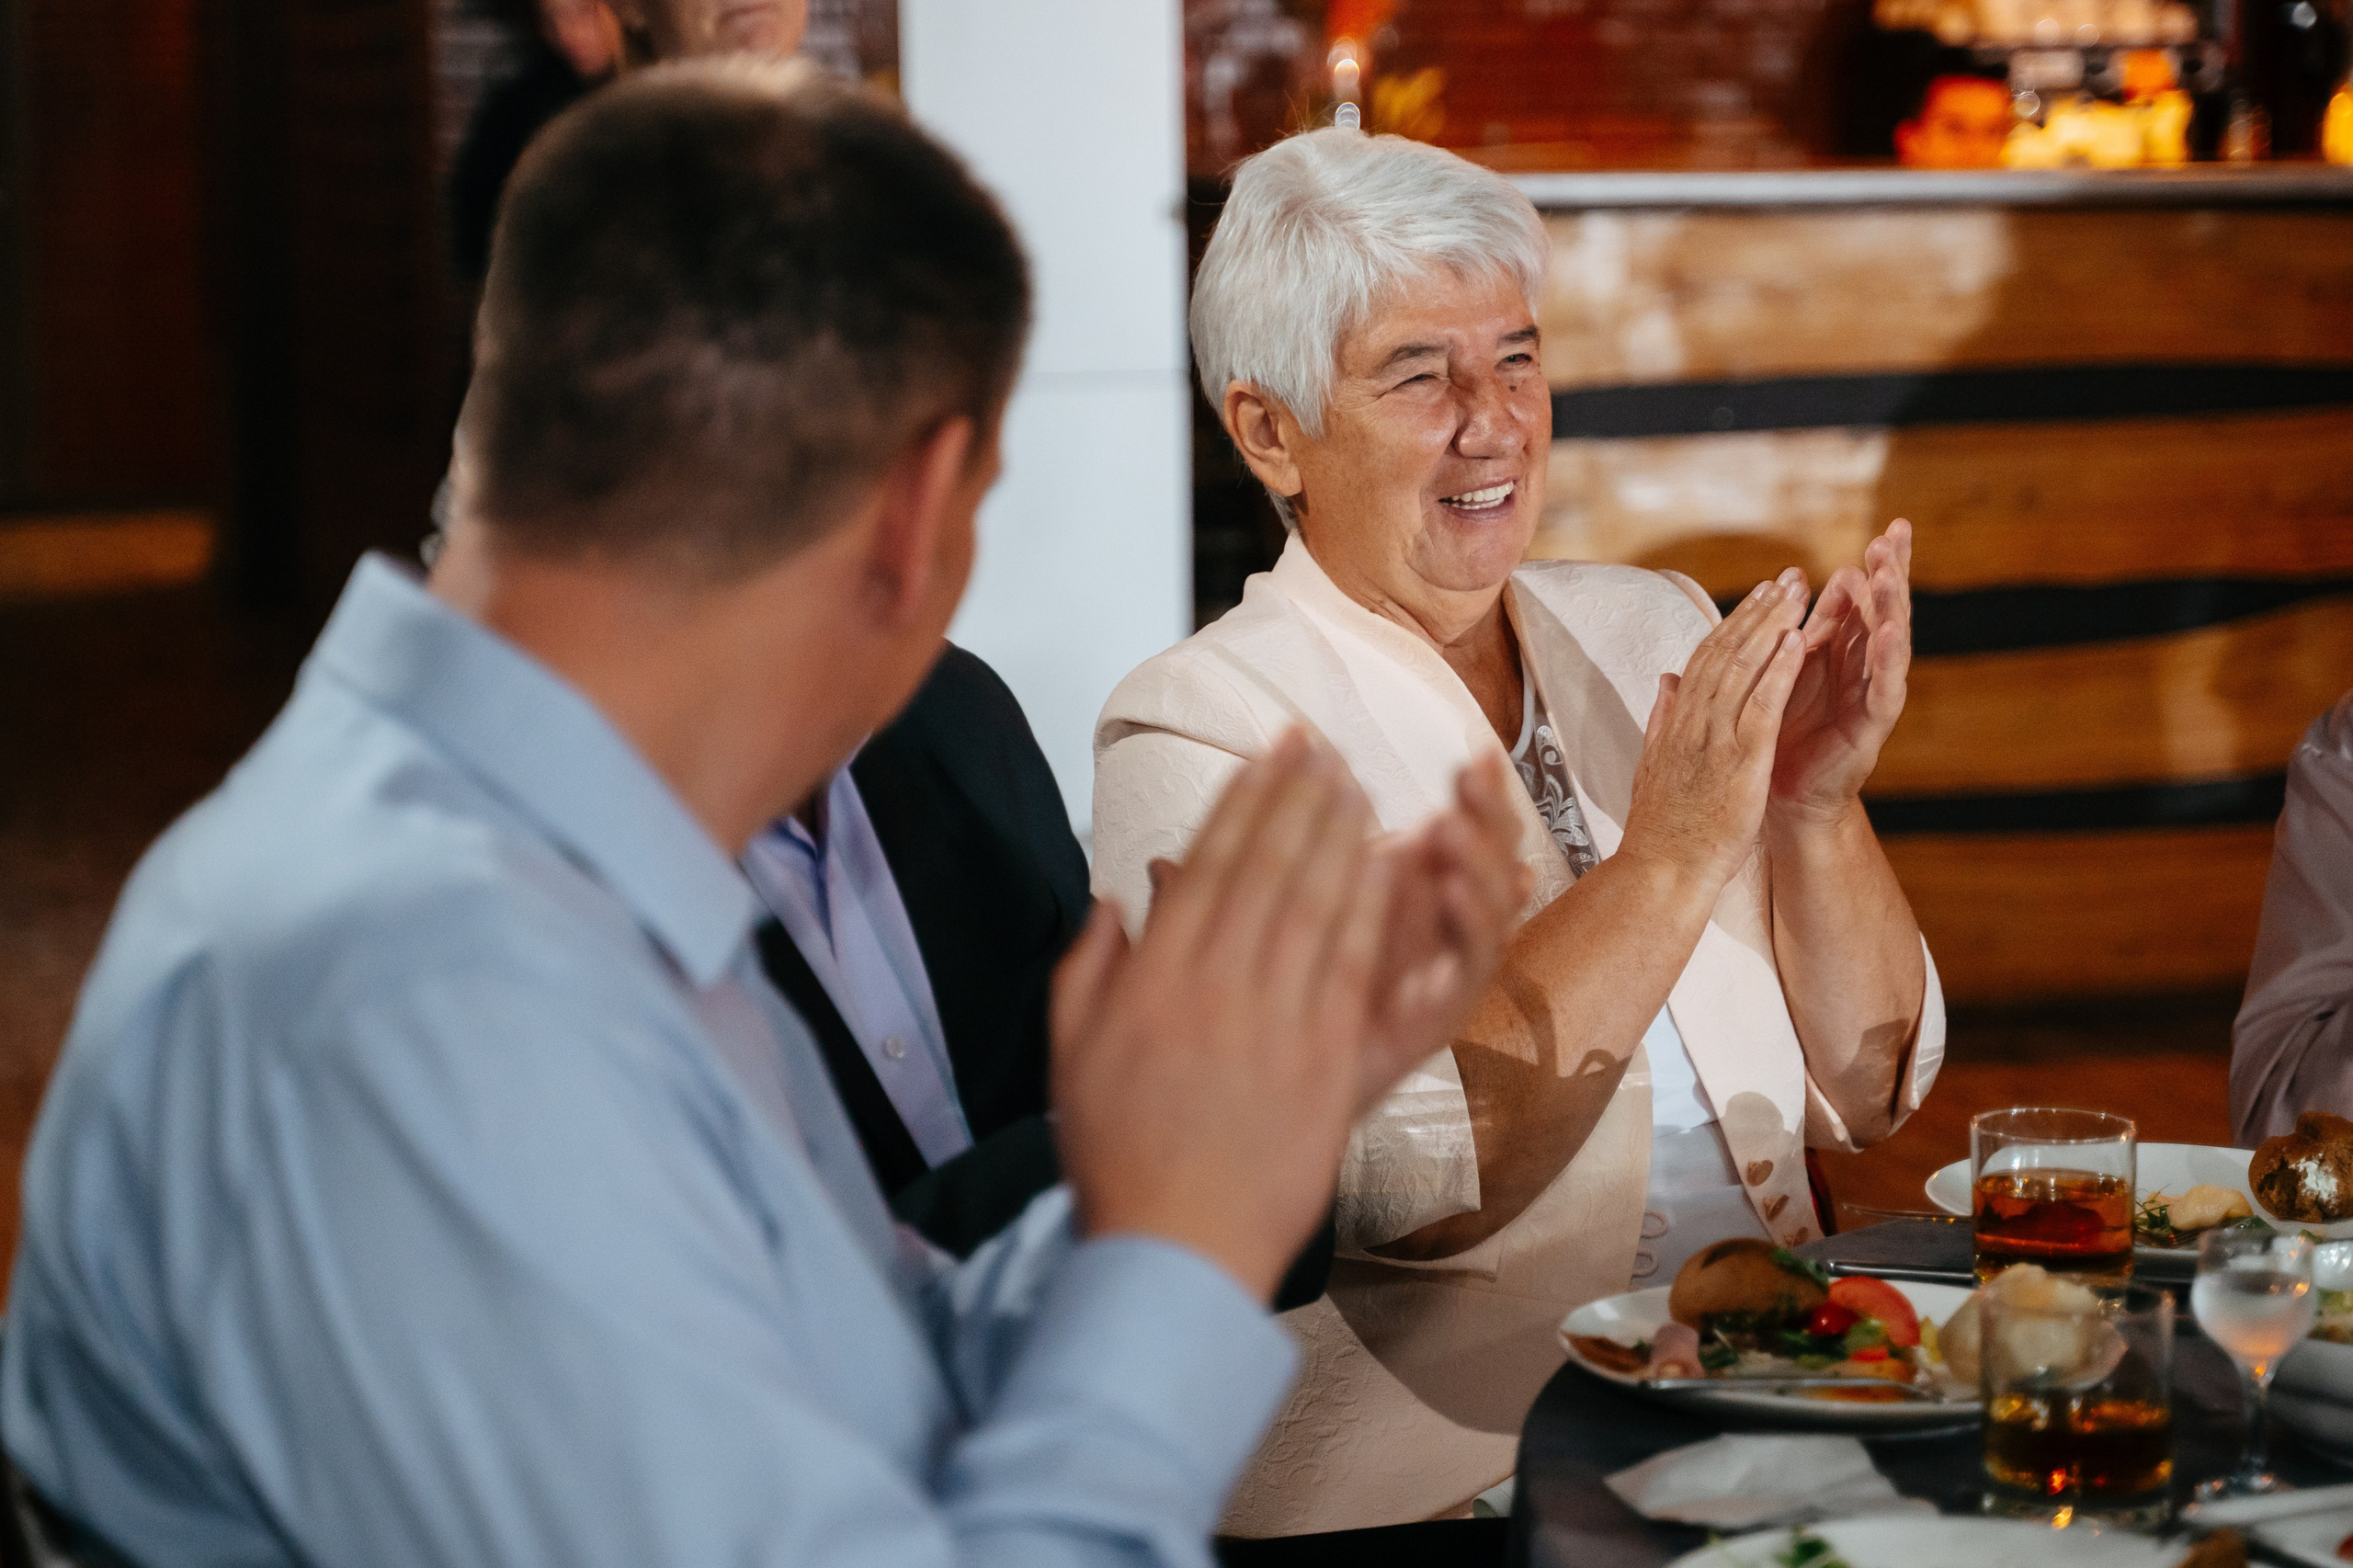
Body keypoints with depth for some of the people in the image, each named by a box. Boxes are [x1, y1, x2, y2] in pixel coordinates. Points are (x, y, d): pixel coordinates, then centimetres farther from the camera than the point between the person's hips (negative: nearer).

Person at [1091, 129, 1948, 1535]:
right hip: (1443, 1486, -6)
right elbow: (1398, 1182, -18)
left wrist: (1818, 805, -6)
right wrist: (1670, 853, -18)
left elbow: (1870, 1088, 11)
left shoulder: (1652, 635, 13)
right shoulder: (1201, 733, -5)